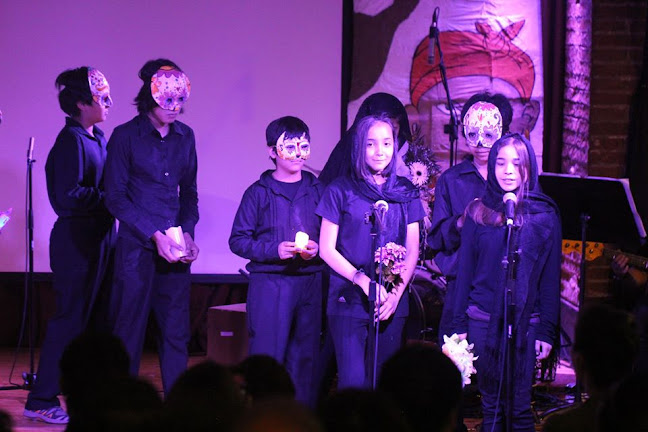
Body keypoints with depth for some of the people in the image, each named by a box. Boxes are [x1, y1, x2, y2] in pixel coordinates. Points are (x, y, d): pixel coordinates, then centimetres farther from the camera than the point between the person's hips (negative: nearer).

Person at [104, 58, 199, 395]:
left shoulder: (184, 136, 10)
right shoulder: (125, 137, -4)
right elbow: (115, 197, -5)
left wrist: (187, 231, 0)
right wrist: (155, 236, -12)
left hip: (175, 247, 4)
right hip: (136, 247, -4)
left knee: (176, 329, 4)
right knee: (129, 329, -1)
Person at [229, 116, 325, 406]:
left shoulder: (318, 191, 10)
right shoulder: (259, 192, 2)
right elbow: (238, 240, 0)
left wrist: (317, 249, -9)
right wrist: (275, 250, -13)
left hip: (310, 282, 3)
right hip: (269, 283, -3)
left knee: (305, 358, 6)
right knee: (267, 355, -6)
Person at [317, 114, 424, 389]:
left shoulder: (405, 193, 10)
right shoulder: (341, 191, 1)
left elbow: (412, 251, 10)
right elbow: (326, 249, 0)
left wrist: (397, 293, -5)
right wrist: (364, 281, -11)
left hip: (392, 302, 3)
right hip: (349, 300, -3)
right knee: (354, 382, -11)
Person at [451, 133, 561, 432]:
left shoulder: (544, 216, 1)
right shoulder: (478, 212, 6)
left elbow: (551, 276, 2)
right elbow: (465, 270, 8)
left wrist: (547, 331, -2)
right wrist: (460, 325, 3)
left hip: (524, 323, -1)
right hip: (482, 322, 2)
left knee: (519, 406, -4)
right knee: (490, 404, 5)